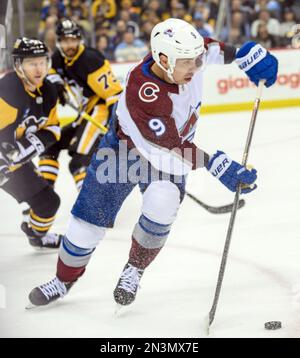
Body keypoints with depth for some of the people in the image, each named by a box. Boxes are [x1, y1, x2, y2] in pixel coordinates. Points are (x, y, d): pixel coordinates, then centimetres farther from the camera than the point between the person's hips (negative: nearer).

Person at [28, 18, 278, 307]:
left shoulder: (185, 56, -23)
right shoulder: (142, 93, -40)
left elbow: (214, 49, 3)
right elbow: (168, 150, -38)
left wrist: (248, 55, -9)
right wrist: (216, 165, -42)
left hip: (174, 150, 4)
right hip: (124, 148, -4)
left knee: (162, 200, -26)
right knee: (90, 219, 1)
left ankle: (134, 270, -2)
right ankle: (64, 280, 28)